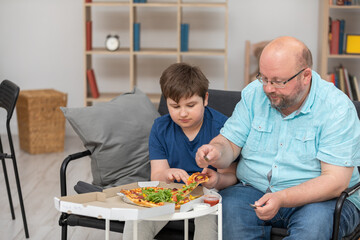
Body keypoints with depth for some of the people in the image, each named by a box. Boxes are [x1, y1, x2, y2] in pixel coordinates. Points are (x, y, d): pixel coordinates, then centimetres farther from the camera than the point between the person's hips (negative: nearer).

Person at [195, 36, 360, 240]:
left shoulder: (337, 108, -14)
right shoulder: (254, 93, 2)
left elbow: (336, 180, -20)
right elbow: (229, 143, 4)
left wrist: (282, 198, -33)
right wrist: (216, 152, -22)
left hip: (322, 199, -2)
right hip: (255, 190, 3)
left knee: (316, 221, -36)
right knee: (225, 206, -28)